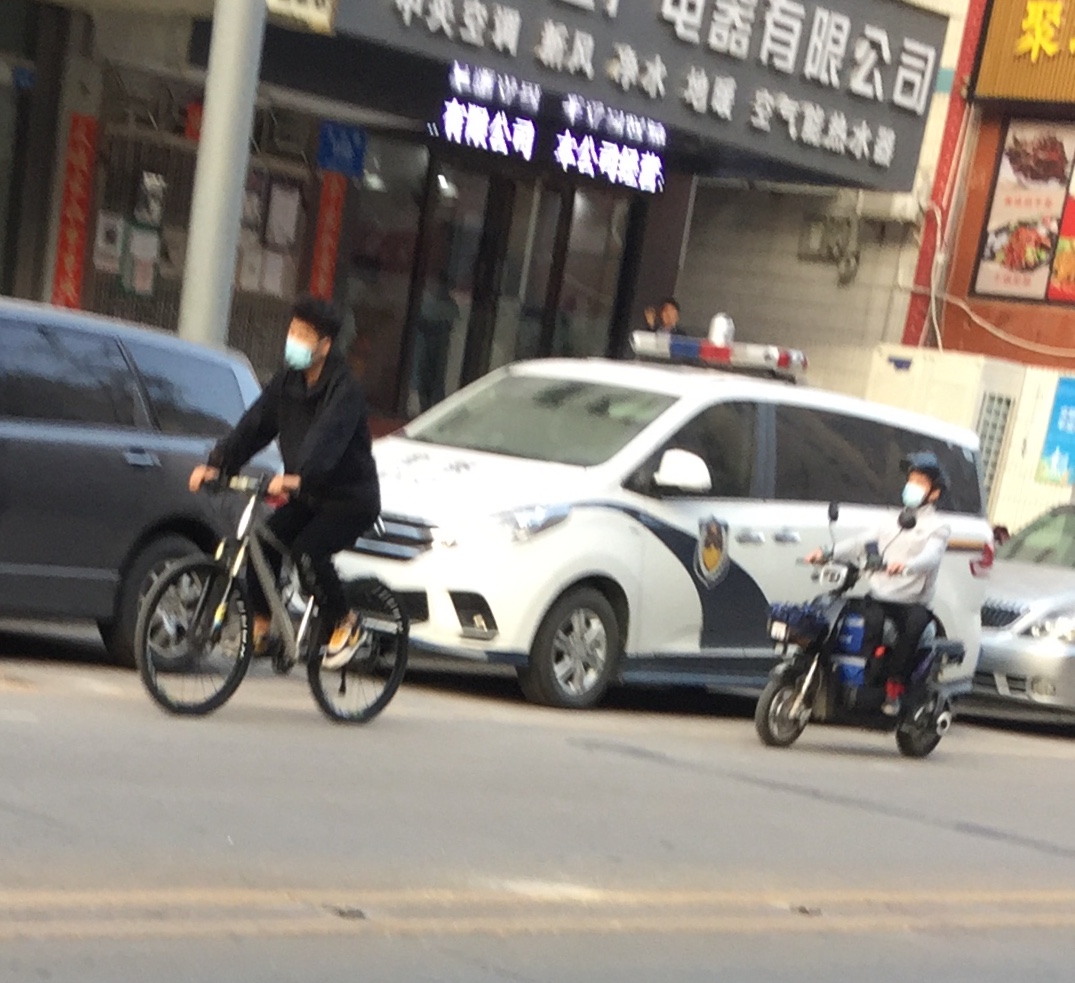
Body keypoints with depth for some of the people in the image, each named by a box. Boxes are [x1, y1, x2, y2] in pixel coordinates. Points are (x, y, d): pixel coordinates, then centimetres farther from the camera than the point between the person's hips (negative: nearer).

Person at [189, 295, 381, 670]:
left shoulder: (344, 389, -20)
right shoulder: (287, 382, 2)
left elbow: (327, 438, -37)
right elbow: (254, 425, -4)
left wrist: (297, 477, -54)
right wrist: (216, 464, -18)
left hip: (350, 497, -7)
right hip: (307, 495, 7)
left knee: (307, 552, -26)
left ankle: (345, 625, -5)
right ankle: (261, 624, 2)